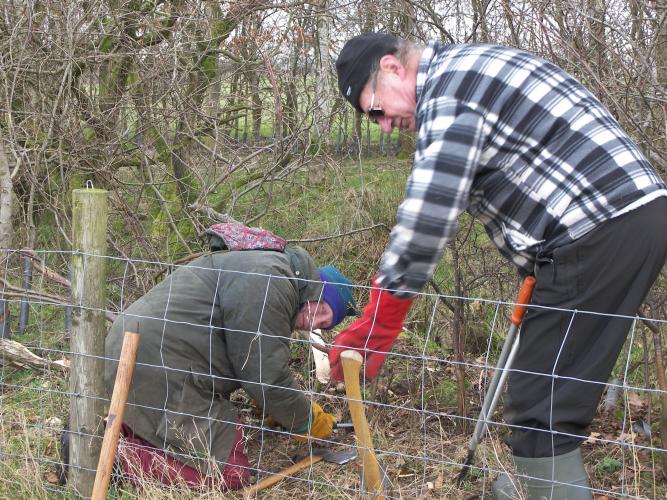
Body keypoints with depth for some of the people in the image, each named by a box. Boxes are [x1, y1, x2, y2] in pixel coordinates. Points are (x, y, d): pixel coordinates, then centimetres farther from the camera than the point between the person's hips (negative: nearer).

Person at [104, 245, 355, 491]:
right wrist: (309, 421, 1)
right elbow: (267, 377, -15)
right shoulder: (268, 282, -15)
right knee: (231, 473, -11)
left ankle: (120, 428, 14)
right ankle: (119, 456, -10)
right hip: (156, 375, -11)